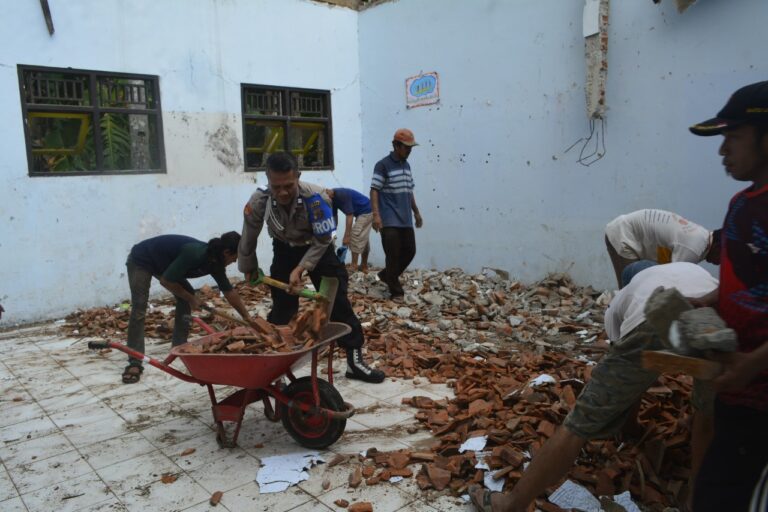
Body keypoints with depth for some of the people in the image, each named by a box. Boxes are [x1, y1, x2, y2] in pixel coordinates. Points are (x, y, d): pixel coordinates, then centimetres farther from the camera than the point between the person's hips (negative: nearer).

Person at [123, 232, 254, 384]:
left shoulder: (215, 263, -10)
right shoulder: (194, 254, -36)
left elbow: (229, 292, 2)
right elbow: (165, 281, -28)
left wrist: (247, 317, 6)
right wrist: (191, 298, -17)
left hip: (162, 263, 8)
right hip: (141, 260, -8)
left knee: (186, 297, 2)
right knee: (139, 310, -17)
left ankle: (180, 345, 13)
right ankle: (135, 363, -18)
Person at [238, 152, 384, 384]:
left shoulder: (316, 197, -36)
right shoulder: (258, 202, -29)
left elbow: (322, 242, -22)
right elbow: (248, 240, -9)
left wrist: (301, 269, -29)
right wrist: (248, 269, 5)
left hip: (317, 248, -1)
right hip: (285, 251, 1)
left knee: (338, 301, -5)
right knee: (281, 307, 1)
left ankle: (355, 360, 3)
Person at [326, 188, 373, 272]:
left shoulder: (342, 195, -27)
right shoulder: (333, 199, 1)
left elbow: (350, 215, -26)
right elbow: (335, 219, 7)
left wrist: (346, 236, -25)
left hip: (366, 211, -10)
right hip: (362, 213, 10)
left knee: (356, 236, -14)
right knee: (363, 240, 11)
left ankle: (354, 266, -13)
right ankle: (364, 266, 16)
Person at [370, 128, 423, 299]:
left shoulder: (407, 165, 15)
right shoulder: (383, 165, -8)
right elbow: (374, 190, -13)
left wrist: (416, 212, 23)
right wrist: (376, 215, -22)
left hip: (405, 219, 8)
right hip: (389, 220, -8)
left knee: (409, 251, 10)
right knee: (393, 254, -4)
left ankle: (386, 275, 30)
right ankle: (396, 291, 6)